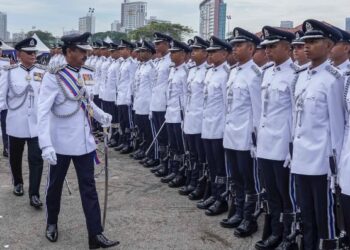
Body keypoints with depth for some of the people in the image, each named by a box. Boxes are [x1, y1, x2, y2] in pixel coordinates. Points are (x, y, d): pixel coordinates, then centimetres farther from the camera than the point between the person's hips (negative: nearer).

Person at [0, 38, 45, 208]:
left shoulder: (43, 72, -1)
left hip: (37, 123, 0)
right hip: (16, 124, 0)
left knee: (36, 159, -4)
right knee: (15, 157, 16)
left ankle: (34, 194, 3)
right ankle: (18, 183, 41)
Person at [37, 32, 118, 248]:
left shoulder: (81, 74, 4)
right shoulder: (53, 77, -16)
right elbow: (43, 112, -21)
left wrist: (101, 115, 11)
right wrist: (46, 145, -28)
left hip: (84, 141, 5)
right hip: (61, 143, -5)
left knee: (89, 187, 4)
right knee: (55, 185, 14)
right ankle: (52, 223, 37)